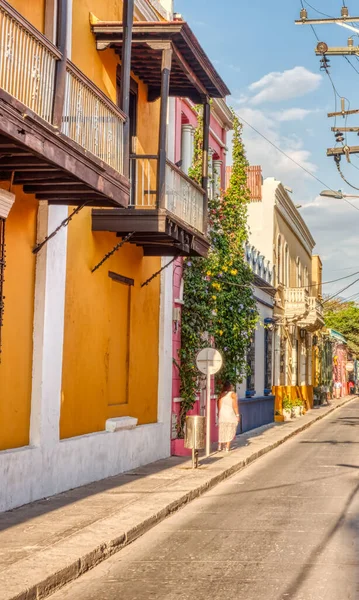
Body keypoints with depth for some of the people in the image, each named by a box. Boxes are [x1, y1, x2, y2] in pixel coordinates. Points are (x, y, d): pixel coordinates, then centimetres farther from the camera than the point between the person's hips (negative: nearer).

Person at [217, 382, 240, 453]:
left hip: (222, 415, 4)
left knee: (222, 431, 15)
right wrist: (237, 415, -6)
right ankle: (227, 447, 3)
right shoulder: (233, 394, -9)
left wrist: (219, 414, 16)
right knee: (230, 431, 5)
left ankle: (220, 446, 14)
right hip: (231, 414, -4)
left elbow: (219, 406, 5)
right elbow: (235, 406, -13)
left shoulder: (222, 395, 3)